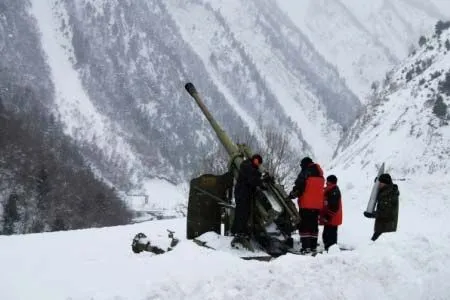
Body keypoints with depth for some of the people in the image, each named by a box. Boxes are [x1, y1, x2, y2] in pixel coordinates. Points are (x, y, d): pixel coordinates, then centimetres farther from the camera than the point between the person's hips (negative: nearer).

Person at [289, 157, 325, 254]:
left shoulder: (305, 173, -10)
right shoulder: (320, 176, 16)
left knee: (304, 225, -5)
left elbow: (299, 187, -14)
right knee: (314, 225, 12)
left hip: (306, 204, -7)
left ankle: (306, 247, -13)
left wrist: (291, 195, -2)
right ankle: (313, 246, 11)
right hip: (317, 205, 7)